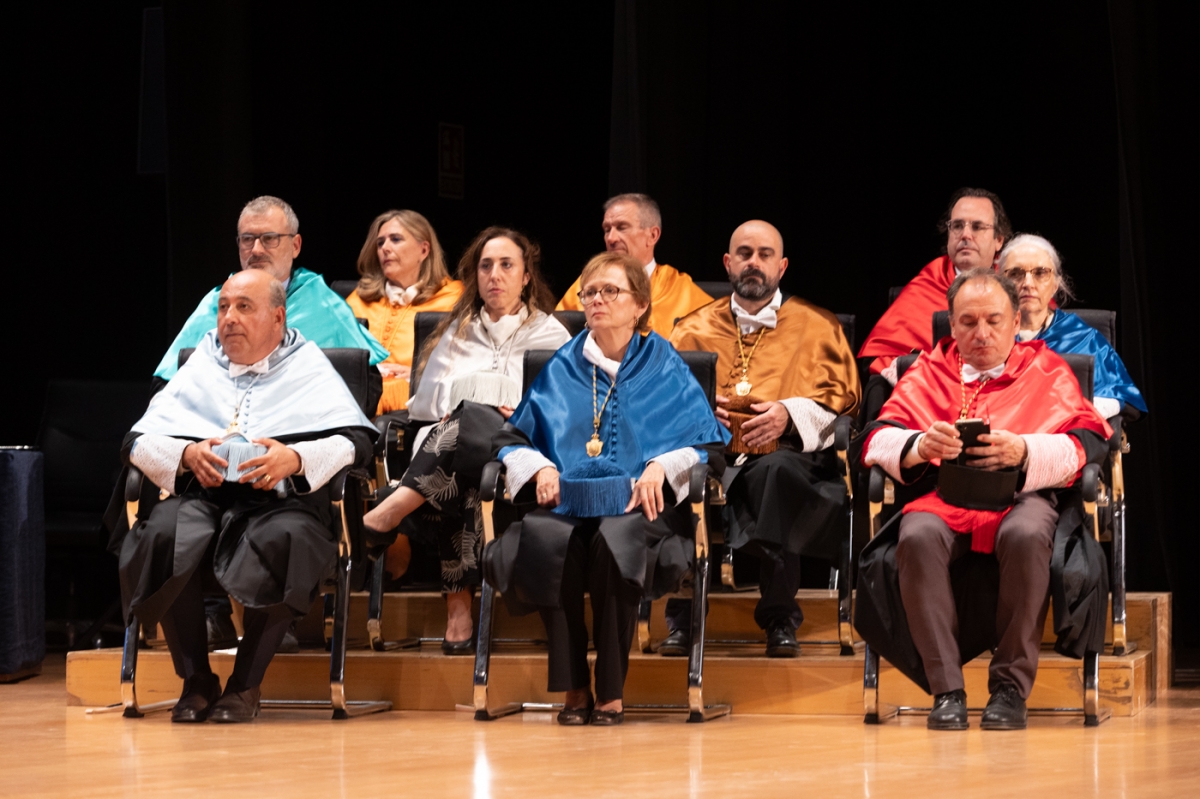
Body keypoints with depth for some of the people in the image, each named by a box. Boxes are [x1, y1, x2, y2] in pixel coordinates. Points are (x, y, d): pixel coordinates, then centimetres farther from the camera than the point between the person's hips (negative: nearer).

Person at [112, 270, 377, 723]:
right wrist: (186, 455, -5)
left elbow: (356, 442, 4)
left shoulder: (310, 370, 20)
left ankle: (245, 685, -23)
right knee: (163, 536, -33)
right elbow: (136, 441, 17)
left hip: (281, 500, -2)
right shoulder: (200, 369, 27)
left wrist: (296, 459, -14)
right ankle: (196, 682, -19)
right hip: (202, 496, 2)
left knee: (284, 540, -38)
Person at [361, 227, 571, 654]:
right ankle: (458, 611, -50)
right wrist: (448, 416, -2)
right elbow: (425, 403, 20)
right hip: (447, 441, 2)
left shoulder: (551, 334, 23)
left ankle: (387, 518, -51)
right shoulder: (456, 333, 30)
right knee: (460, 480, -40)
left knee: (467, 416, -40)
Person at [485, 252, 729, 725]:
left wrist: (662, 466, -9)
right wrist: (540, 467, 0)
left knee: (615, 540, -39)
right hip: (568, 503, 2)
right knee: (543, 536, -36)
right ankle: (573, 689, -27)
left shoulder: (665, 367, 15)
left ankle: (611, 694, -27)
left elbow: (707, 443, 10)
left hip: (639, 505, -2)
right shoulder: (563, 369, 21)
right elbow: (512, 437, 22)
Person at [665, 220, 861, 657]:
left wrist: (789, 414, -8)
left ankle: (779, 617, -28)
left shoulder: (817, 326, 19)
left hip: (784, 452, -1)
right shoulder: (695, 328, 24)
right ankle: (683, 617, -26)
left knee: (775, 471, -40)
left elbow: (843, 394, 9)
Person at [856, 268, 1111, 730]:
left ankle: (1011, 686, -24)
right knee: (917, 537, -34)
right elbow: (876, 440, 11)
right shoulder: (929, 371, 23)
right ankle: (946, 689, -28)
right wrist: (920, 446, -12)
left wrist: (1023, 452, -13)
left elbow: (1088, 442, 6)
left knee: (1026, 536, -37)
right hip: (945, 495, 1)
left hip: (1021, 495, -1)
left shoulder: (1047, 371, 20)